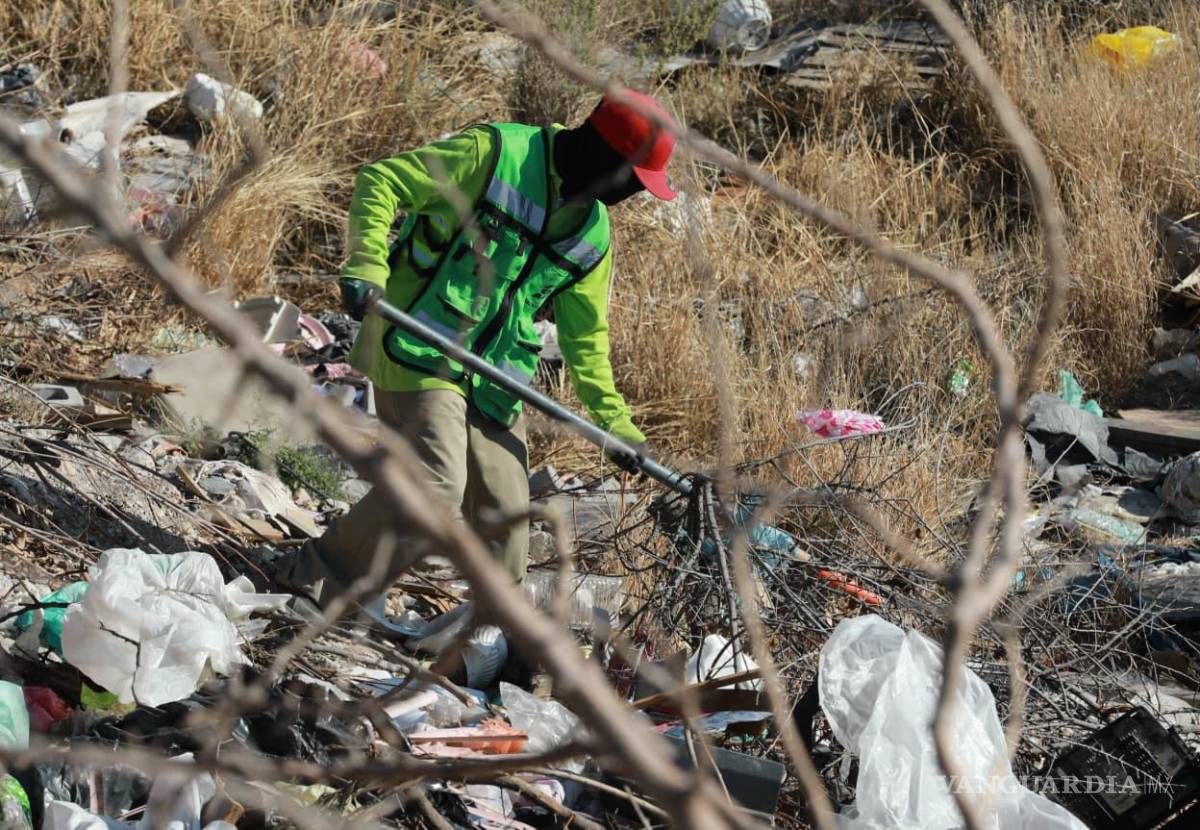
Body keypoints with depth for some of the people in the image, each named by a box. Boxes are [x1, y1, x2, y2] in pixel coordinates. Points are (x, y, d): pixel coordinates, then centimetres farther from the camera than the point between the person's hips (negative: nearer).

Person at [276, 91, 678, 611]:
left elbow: (585, 334, 19)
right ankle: (314, 583, -8)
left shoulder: (592, 233, 10)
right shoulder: (495, 154, -11)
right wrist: (367, 266, -25)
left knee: (504, 510, 10)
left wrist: (614, 420, 16)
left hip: (493, 382, 7)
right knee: (433, 488, -20)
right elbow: (381, 181, -12)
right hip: (419, 354, -7)